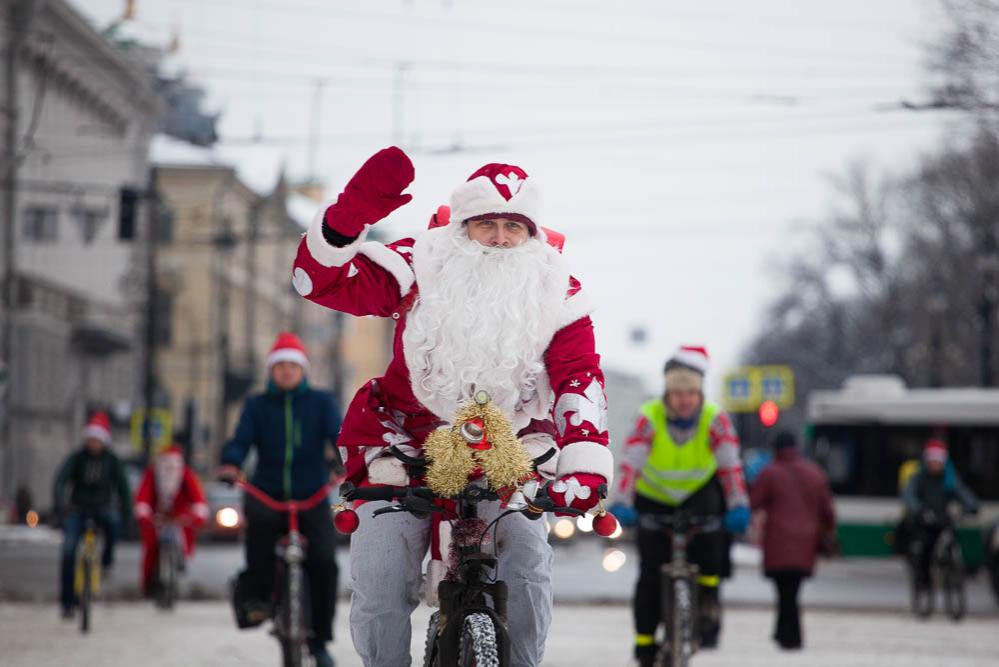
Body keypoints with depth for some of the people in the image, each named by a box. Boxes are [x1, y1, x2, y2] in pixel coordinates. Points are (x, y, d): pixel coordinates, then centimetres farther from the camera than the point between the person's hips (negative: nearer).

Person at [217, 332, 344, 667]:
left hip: (311, 498, -1)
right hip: (268, 493, 1)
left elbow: (339, 434, -7)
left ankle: (320, 640, -2)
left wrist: (342, 464, -29)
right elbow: (241, 440, -4)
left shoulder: (321, 402, 9)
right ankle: (254, 594, -9)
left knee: (324, 561, -17)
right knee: (258, 516, -32)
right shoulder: (256, 405, 10)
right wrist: (231, 463, -27)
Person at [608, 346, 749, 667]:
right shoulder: (650, 418, -26)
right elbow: (630, 462, -36)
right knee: (651, 575, -7)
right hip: (654, 498, -1)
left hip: (699, 492, 1)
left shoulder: (716, 420, -23)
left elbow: (731, 464, -30)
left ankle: (708, 595, -15)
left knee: (712, 527, -33)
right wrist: (621, 504, -50)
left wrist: (739, 507, -45)